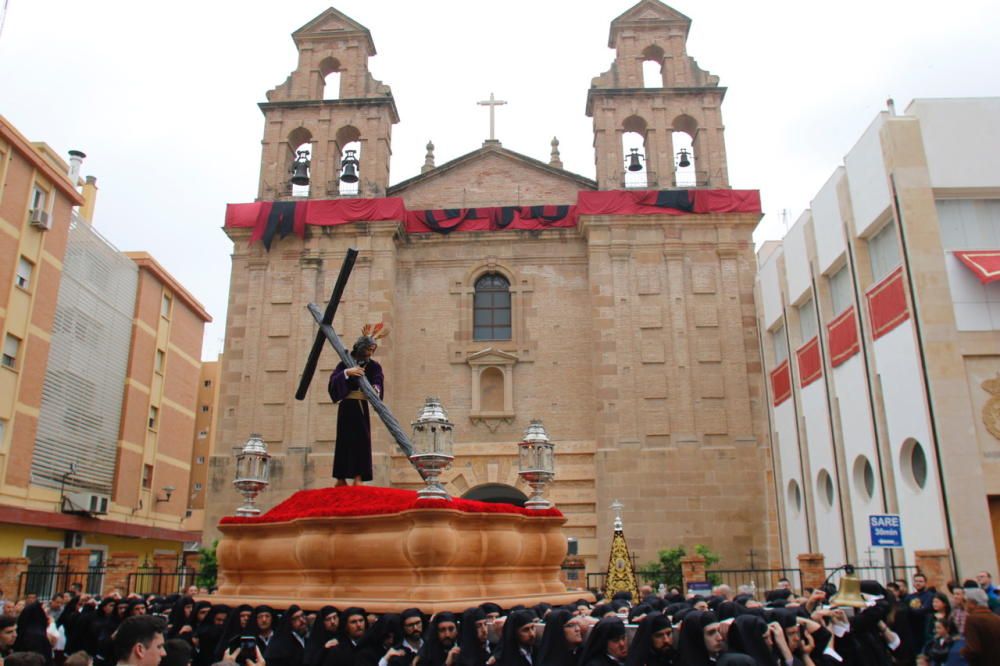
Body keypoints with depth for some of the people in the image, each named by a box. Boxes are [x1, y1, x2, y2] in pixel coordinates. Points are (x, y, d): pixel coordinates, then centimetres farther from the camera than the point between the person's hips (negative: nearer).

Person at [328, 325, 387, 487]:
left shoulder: (373, 366, 6)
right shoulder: (346, 362, -2)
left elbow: (378, 382, -9)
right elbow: (334, 380, -14)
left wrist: (375, 389, -32)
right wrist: (346, 372, -31)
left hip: (362, 406, 3)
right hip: (347, 405, -3)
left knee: (362, 439, -3)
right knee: (345, 439, -2)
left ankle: (358, 477, -3)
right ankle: (341, 477, 5)